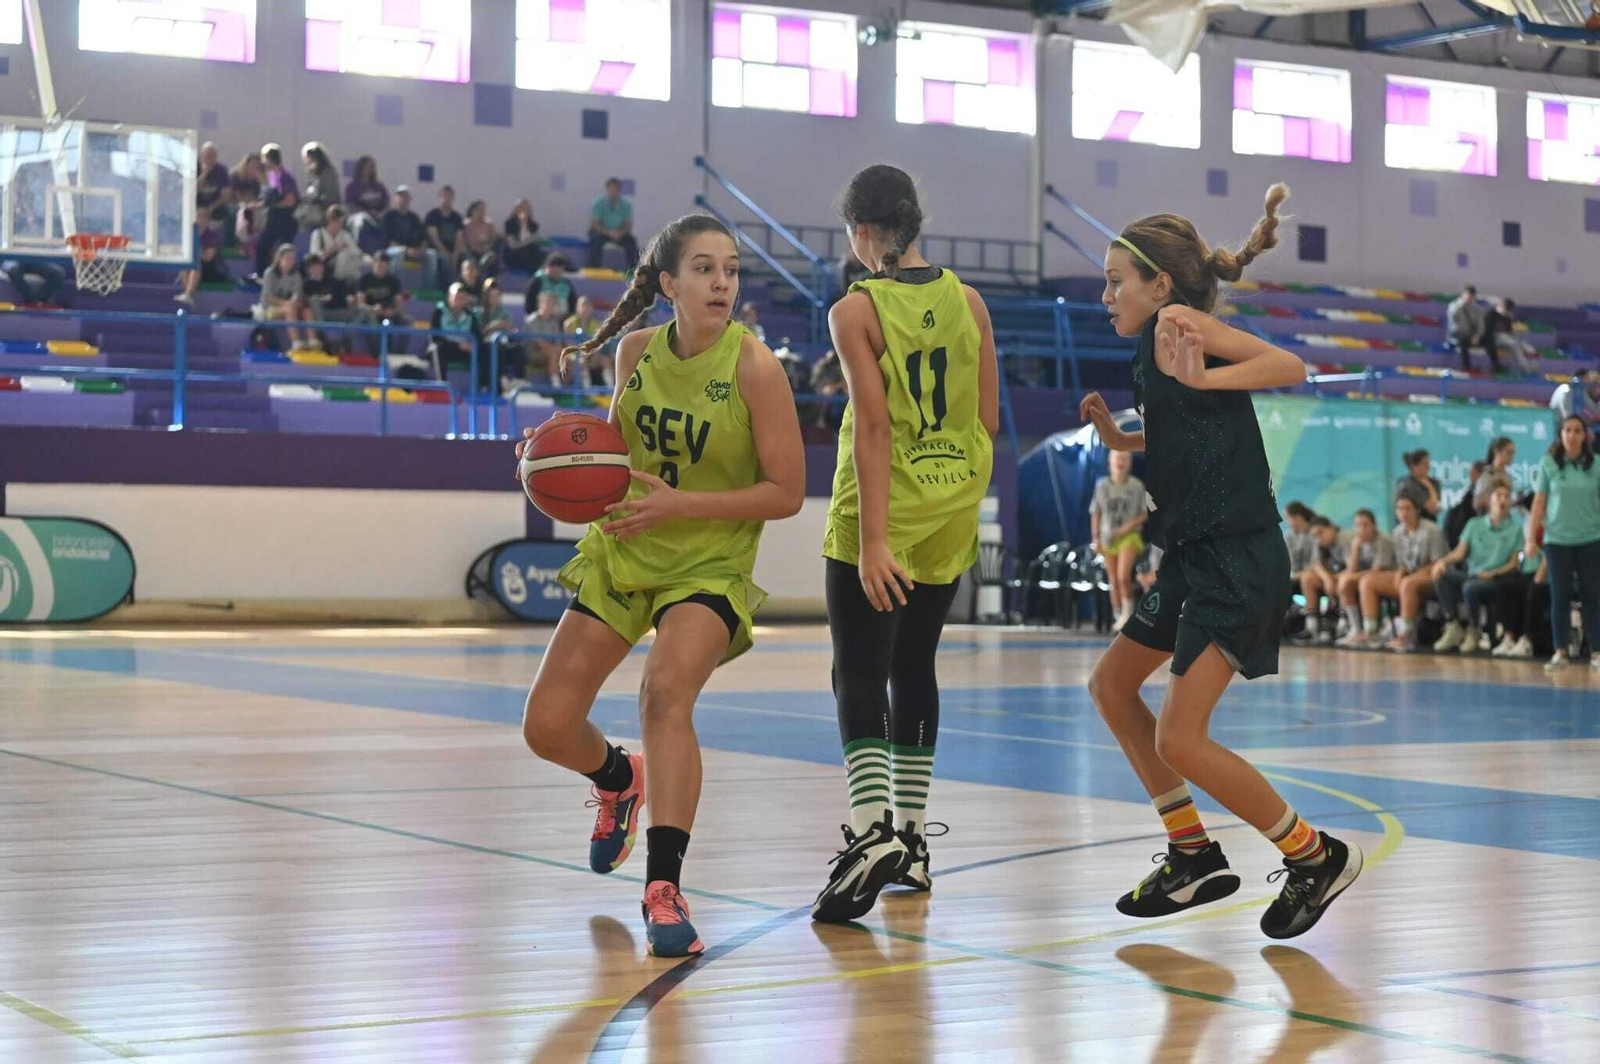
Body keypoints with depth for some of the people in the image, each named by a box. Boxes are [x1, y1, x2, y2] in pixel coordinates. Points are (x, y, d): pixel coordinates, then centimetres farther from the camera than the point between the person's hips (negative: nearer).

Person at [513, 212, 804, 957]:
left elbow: (787, 493, -17)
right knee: (547, 729, 3)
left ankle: (665, 889, -29)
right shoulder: (638, 351, -4)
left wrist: (680, 506, -25)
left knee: (666, 692, -32)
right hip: (619, 553, 5)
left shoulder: (752, 366, -17)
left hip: (709, 565, -5)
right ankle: (618, 781, 39)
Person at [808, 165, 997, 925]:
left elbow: (873, 426, -17)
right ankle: (911, 841, 20)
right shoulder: (968, 302, 5)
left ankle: (871, 833, -19)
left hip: (882, 514, -5)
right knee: (914, 670, 16)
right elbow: (989, 421, 7)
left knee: (860, 678, -3)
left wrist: (874, 539, -19)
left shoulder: (856, 310, -10)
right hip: (952, 516, 5)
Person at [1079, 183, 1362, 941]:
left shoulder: (1179, 323, -10)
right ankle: (1194, 856, 25)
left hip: (1237, 559, -10)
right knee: (1111, 687, 19)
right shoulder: (1152, 350, 15)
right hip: (1195, 558, 10)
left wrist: (1202, 377, -31)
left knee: (1180, 740, -13)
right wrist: (1117, 437, 15)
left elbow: (1290, 367, -20)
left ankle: (1315, 856, 4)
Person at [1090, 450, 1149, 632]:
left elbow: (1145, 514, 2)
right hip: (1108, 538, 3)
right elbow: (1095, 515, 9)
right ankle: (1118, 617, 16)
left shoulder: (1137, 486, -3)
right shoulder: (1102, 485, 2)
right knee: (1114, 581, 5)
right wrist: (1096, 539, 4)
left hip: (1129, 536, -3)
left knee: (1123, 576, -21)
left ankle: (1128, 613, -8)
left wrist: (1128, 527, -13)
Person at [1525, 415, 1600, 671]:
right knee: (1560, 596, 2)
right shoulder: (1548, 463, 1)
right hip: (1557, 539, 0)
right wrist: (1531, 537, 1)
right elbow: (1539, 502, 4)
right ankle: (1561, 651, 7)